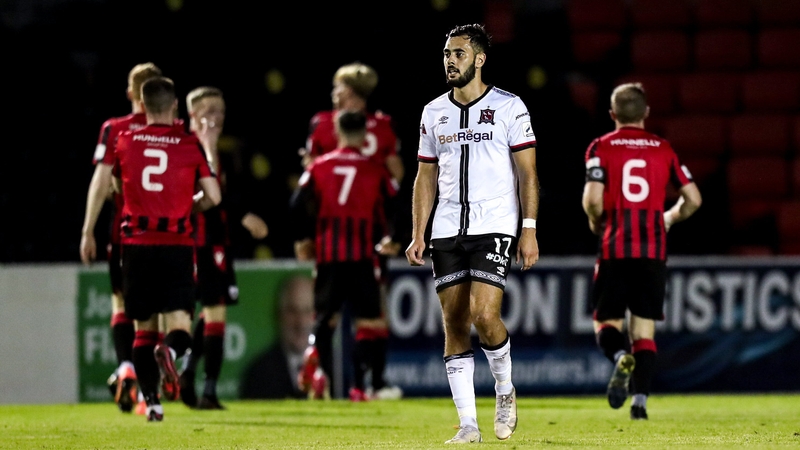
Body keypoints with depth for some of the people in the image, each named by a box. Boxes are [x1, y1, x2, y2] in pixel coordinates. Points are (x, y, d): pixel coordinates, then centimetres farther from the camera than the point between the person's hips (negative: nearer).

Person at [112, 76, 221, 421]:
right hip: (177, 245, -2)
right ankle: (169, 351, -38)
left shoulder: (125, 143, 5)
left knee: (143, 328, 12)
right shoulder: (190, 146, 0)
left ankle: (152, 401, 4)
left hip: (137, 243, 2)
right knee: (179, 323, -3)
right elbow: (213, 197, -1)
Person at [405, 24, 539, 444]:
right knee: (454, 322, 0)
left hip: (495, 227, -5)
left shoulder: (509, 108, -1)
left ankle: (505, 389, 9)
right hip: (447, 231, 5)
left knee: (483, 314, -19)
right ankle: (468, 424, 4)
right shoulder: (434, 112, 12)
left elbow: (527, 173, -1)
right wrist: (417, 235, 7)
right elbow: (426, 178, 15)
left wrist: (529, 229, -9)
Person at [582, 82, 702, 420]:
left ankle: (621, 357, -26)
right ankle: (641, 399, -6)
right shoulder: (663, 149, 9)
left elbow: (593, 198, -12)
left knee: (606, 321, 7)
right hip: (654, 251, 2)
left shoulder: (601, 147, 1)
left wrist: (596, 223, 9)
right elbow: (693, 199, 7)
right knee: (644, 328, 6)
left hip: (615, 249, -2)